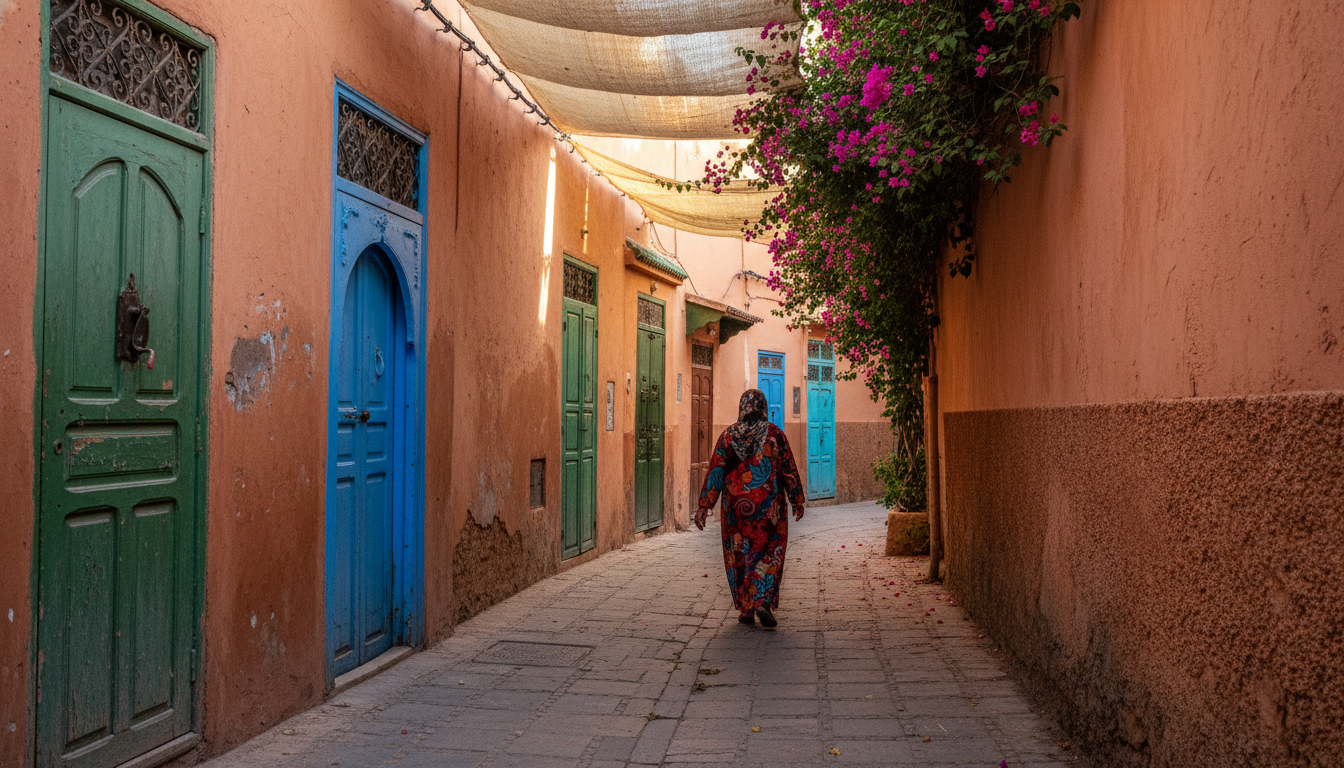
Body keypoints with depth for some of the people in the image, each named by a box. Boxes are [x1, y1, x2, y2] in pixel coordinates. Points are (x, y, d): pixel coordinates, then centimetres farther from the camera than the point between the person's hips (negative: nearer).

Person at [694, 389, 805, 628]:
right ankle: (763, 602, -11)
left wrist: (704, 505, -2)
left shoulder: (728, 436, -1)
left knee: (739, 554, 13)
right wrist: (797, 501, 10)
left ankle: (746, 610, 15)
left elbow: (715, 472, -4)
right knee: (770, 554, 8)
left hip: (736, 507, 1)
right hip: (769, 507, -1)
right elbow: (789, 471, 0)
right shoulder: (775, 434, -3)